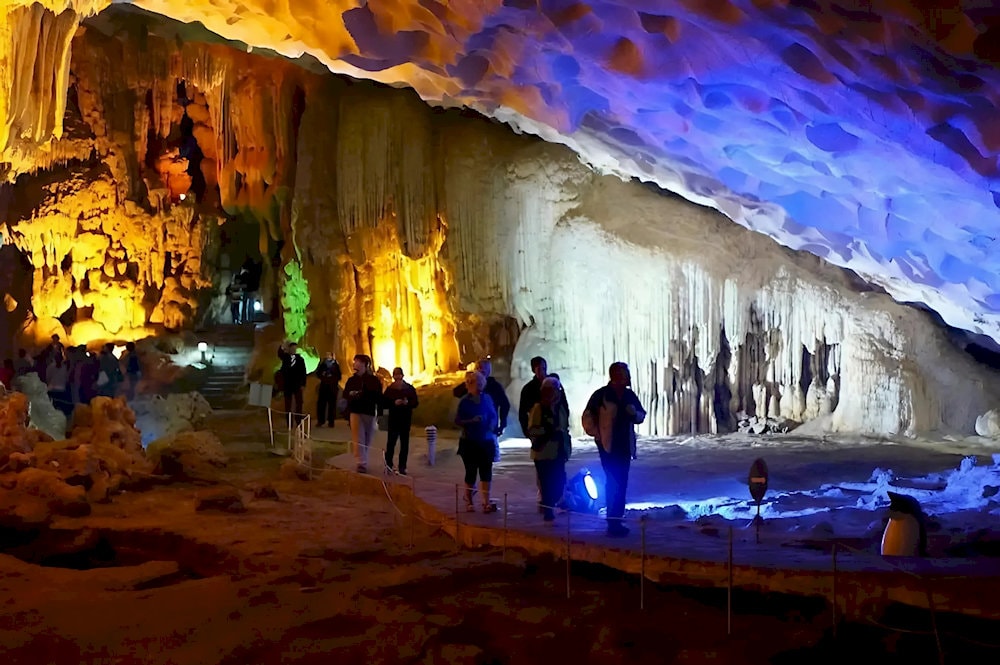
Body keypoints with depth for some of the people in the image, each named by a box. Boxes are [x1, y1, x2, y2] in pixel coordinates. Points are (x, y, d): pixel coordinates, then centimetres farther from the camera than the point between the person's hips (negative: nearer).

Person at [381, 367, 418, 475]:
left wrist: (408, 402, -15)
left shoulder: (409, 388, 4)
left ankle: (402, 467, 7)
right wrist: (394, 403, -17)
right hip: (393, 418, -1)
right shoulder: (389, 389, 3)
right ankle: (388, 463, 12)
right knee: (391, 441, -7)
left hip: (406, 419, 1)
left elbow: (415, 402, 5)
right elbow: (384, 404, -2)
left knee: (404, 443, 2)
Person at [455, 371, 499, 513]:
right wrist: (471, 421, -22)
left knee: (486, 471, -2)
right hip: (469, 442, -3)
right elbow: (457, 421, -7)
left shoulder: (487, 398, 4)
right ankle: (469, 501, 18)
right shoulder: (465, 401, -6)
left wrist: (491, 427, -8)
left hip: (486, 441, 3)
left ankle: (486, 503, -1)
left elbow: (493, 416, 11)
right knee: (471, 472, 3)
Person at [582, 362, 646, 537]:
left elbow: (641, 415, 15)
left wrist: (635, 414, -6)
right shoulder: (601, 395, -10)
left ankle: (616, 521, 18)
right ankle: (613, 523, -5)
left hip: (625, 446, 6)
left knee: (621, 483, 9)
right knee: (613, 483, -9)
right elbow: (587, 418, -7)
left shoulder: (629, 395, 6)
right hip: (608, 446, -6)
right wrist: (598, 435, -9)